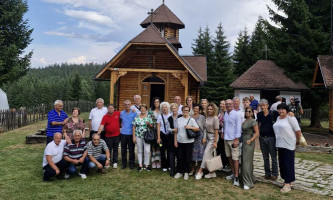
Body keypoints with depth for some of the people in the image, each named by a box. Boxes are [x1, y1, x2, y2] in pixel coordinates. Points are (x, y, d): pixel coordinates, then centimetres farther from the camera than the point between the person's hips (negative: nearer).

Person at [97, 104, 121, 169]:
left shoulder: (118, 113, -2)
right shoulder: (105, 117, -6)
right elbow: (101, 126, -13)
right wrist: (97, 135, -22)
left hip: (117, 135, 1)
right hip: (108, 136, -1)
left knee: (115, 149, 12)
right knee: (108, 150, 6)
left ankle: (115, 162, 23)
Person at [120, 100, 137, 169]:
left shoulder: (134, 113, -1)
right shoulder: (121, 113, 8)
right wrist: (121, 125, 7)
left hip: (131, 134, -2)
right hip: (123, 133, 3)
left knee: (131, 149, 3)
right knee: (123, 149, 8)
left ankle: (131, 163, 14)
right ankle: (124, 163, 19)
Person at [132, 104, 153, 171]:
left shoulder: (149, 117, 3)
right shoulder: (136, 117, 3)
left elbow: (151, 126, 3)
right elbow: (134, 127, 4)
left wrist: (149, 124, -19)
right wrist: (134, 137, 0)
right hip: (138, 136, 1)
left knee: (147, 151, -4)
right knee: (139, 151, 8)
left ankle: (146, 165, 10)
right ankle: (140, 165, 18)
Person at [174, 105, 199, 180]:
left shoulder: (191, 119, -1)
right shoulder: (179, 120, 7)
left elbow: (197, 128, -4)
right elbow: (176, 131, 9)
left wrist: (190, 127, -17)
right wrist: (175, 141, 5)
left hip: (189, 142, -2)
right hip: (180, 141, 2)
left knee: (188, 158, 4)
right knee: (180, 157, 7)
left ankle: (186, 172, 19)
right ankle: (179, 172, 21)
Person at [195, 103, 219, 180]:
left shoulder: (215, 118, -14)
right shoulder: (207, 117, 4)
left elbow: (216, 131, -14)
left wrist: (215, 142, -15)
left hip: (213, 137, -7)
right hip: (208, 136, 7)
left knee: (206, 153, -7)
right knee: (209, 155, 10)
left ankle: (200, 171, 1)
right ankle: (212, 172, 20)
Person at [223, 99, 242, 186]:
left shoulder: (236, 115, -10)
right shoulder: (225, 114, 10)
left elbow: (238, 128, -12)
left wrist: (236, 139, -16)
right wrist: (223, 132, 11)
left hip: (233, 139, -7)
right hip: (226, 138, 7)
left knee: (235, 158, -5)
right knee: (229, 157, 14)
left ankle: (236, 177, 2)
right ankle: (233, 173, 27)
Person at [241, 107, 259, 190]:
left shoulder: (253, 121, -9)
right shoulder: (244, 121, 13)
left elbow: (257, 133, -13)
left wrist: (251, 140, -18)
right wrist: (241, 141, 12)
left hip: (249, 143, -8)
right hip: (243, 142, 8)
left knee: (247, 162, -7)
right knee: (244, 161, 13)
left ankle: (248, 183, 0)